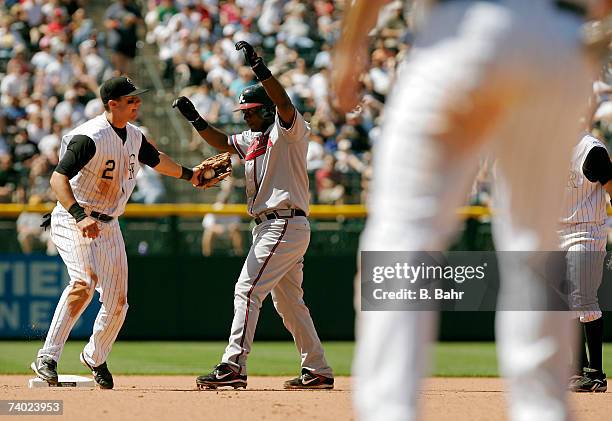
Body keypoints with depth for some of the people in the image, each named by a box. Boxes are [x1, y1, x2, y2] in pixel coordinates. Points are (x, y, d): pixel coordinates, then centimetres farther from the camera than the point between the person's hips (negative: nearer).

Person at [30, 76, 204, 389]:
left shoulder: (133, 136, 5)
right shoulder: (91, 137, -22)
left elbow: (156, 160, 27)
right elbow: (58, 178, -30)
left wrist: (189, 175, 37)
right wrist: (80, 217, -42)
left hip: (109, 226, 8)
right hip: (72, 221, -8)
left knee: (117, 300, 7)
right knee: (85, 281, -30)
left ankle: (95, 358, 32)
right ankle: (48, 358, -30)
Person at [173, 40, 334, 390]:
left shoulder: (289, 130, -7)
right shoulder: (254, 138, 19)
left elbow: (284, 103, -26)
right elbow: (223, 142, 29)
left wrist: (258, 66, -33)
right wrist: (195, 118, 14)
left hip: (286, 225, -10)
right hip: (269, 226, 10)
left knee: (248, 290, -17)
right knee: (288, 301, 14)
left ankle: (234, 366, -23)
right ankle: (318, 371, 20)